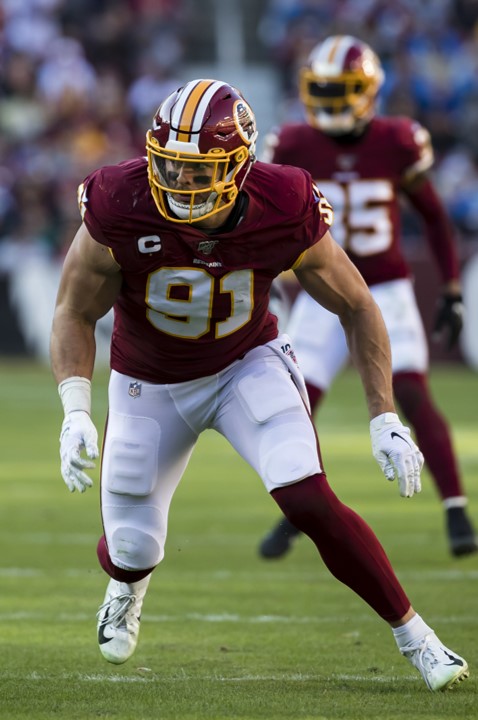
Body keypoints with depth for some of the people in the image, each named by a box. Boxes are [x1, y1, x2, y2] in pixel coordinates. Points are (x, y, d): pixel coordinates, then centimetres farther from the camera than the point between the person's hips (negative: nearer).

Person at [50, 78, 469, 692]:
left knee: (309, 500, -22)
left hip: (249, 365, -1)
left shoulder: (285, 216, -27)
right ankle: (127, 583, 48)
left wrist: (384, 419, -16)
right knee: (132, 547, 6)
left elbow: (356, 308, -10)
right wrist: (76, 413, -30)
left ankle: (413, 636, -6)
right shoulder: (121, 210, -30)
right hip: (150, 384, 1)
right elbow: (74, 315, -15)